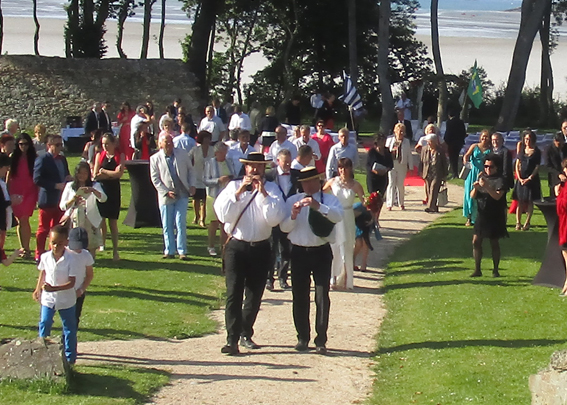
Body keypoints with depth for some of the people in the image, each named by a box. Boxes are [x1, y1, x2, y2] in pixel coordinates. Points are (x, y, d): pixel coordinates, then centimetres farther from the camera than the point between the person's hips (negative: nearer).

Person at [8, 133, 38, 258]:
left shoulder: (34, 157, 4)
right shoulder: (13, 157, 7)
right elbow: (8, 176, 9)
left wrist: (38, 194, -1)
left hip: (29, 192, -2)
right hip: (16, 193, 2)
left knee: (24, 220, -11)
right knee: (19, 221, 4)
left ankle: (26, 249, -8)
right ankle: (23, 248, 10)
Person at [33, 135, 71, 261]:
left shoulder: (62, 159, 14)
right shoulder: (42, 160, -9)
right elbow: (37, 179, -17)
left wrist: (68, 179, -2)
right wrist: (56, 185, -21)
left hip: (61, 200, 7)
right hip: (48, 201, -7)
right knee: (43, 229, -1)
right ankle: (39, 254, 6)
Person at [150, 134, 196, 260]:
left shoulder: (182, 155, 5)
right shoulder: (155, 159, 0)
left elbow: (190, 170, 14)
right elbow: (155, 179, -1)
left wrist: (192, 186, 1)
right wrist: (166, 192, -10)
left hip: (182, 195, 0)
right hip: (165, 197, 0)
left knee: (180, 223, -6)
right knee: (167, 225, 4)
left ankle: (182, 251, -1)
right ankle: (169, 251, 13)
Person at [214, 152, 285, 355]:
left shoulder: (271, 189, 3)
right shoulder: (233, 186, 3)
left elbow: (275, 218, -11)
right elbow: (222, 214, -10)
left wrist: (263, 193, -16)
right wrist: (239, 193, -16)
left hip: (260, 248, 2)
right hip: (236, 246, -2)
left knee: (255, 295, 10)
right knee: (234, 293, -9)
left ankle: (246, 334, 26)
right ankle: (232, 339, -10)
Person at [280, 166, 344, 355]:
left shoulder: (330, 200, 4)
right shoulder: (292, 201, 9)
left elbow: (338, 216, -18)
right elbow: (283, 227, 1)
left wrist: (318, 206, -31)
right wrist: (293, 216, -18)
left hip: (322, 252, -2)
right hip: (299, 252, 2)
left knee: (322, 297, -4)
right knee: (300, 297, 6)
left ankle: (321, 341, 1)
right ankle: (302, 338, 16)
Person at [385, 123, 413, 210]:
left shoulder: (406, 141, 8)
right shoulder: (390, 140, 6)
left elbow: (409, 154, 7)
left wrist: (410, 166, 5)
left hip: (402, 166, 1)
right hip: (391, 164, -1)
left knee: (400, 185, 6)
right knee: (391, 184, -3)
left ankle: (401, 203, 19)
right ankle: (389, 204, -2)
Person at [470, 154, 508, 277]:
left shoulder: (500, 180, -7)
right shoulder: (482, 177, 9)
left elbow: (497, 196, -22)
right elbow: (472, 196, 8)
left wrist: (486, 187, -32)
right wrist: (475, 188, -13)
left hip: (495, 216, -5)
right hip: (482, 214, 5)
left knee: (494, 243, 3)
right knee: (476, 241, -2)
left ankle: (495, 270, 13)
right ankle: (477, 270, 5)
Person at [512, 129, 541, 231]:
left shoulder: (537, 152, 0)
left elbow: (537, 167, -4)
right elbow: (517, 165, 7)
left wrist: (529, 178, -12)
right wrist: (519, 178, -6)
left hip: (532, 179, -2)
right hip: (521, 179, 2)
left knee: (530, 201, 0)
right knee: (520, 201, 0)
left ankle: (527, 223, 2)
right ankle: (518, 223, 0)